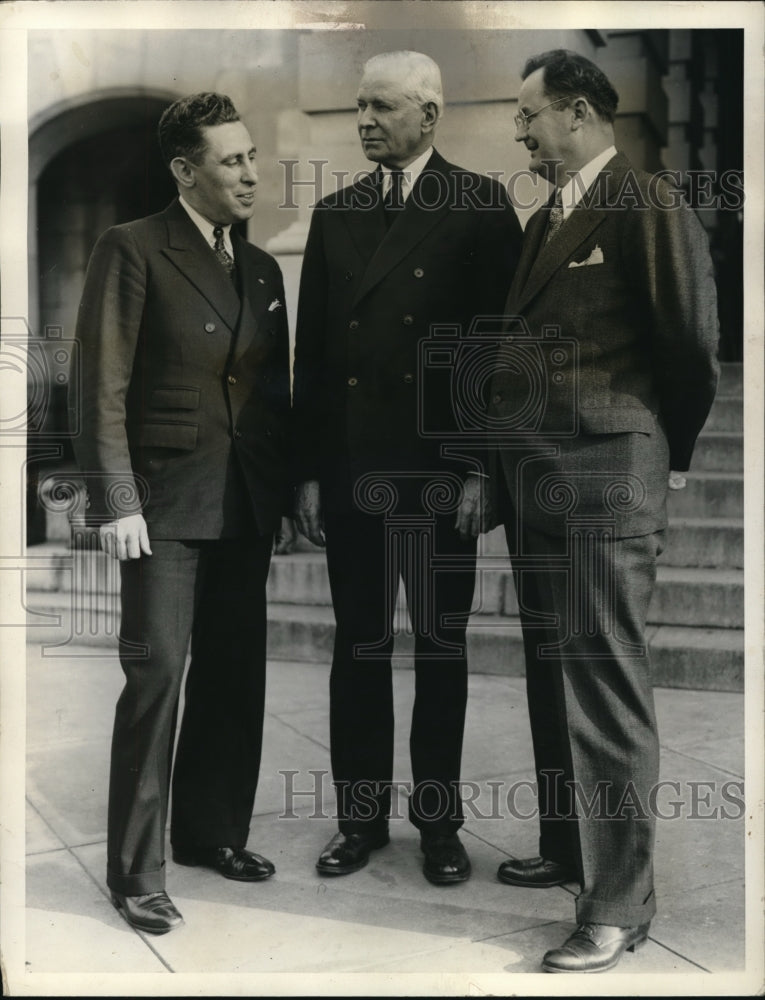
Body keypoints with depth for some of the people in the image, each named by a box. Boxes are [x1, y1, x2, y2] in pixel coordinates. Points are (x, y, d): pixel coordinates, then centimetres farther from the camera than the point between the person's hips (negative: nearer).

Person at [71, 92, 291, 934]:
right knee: (156, 671, -7)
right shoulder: (132, 251, -4)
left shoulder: (261, 268, 14)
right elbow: (103, 388, -9)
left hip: (246, 506, 6)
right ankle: (136, 872, 7)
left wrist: (286, 488, 9)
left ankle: (211, 832, 29)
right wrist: (115, 503, -15)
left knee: (234, 673, 11)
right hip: (165, 500, -6)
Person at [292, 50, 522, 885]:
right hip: (350, 470, 4)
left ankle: (439, 820, 23)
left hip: (441, 468, -3)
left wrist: (486, 468, -10)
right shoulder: (334, 214, 11)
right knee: (357, 645, 10)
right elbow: (312, 350, 9)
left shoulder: (482, 207, -1)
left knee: (441, 646, 9)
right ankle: (360, 815, 24)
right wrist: (308, 470, 5)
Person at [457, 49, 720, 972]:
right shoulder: (544, 221, 19)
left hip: (604, 479, -8)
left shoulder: (648, 206, -6)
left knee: (605, 687, -5)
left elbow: (691, 345, -7)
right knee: (550, 676, 15)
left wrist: (665, 456, 4)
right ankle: (566, 849, 32)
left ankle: (619, 906, 6)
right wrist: (496, 474, 15)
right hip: (531, 480, 8)